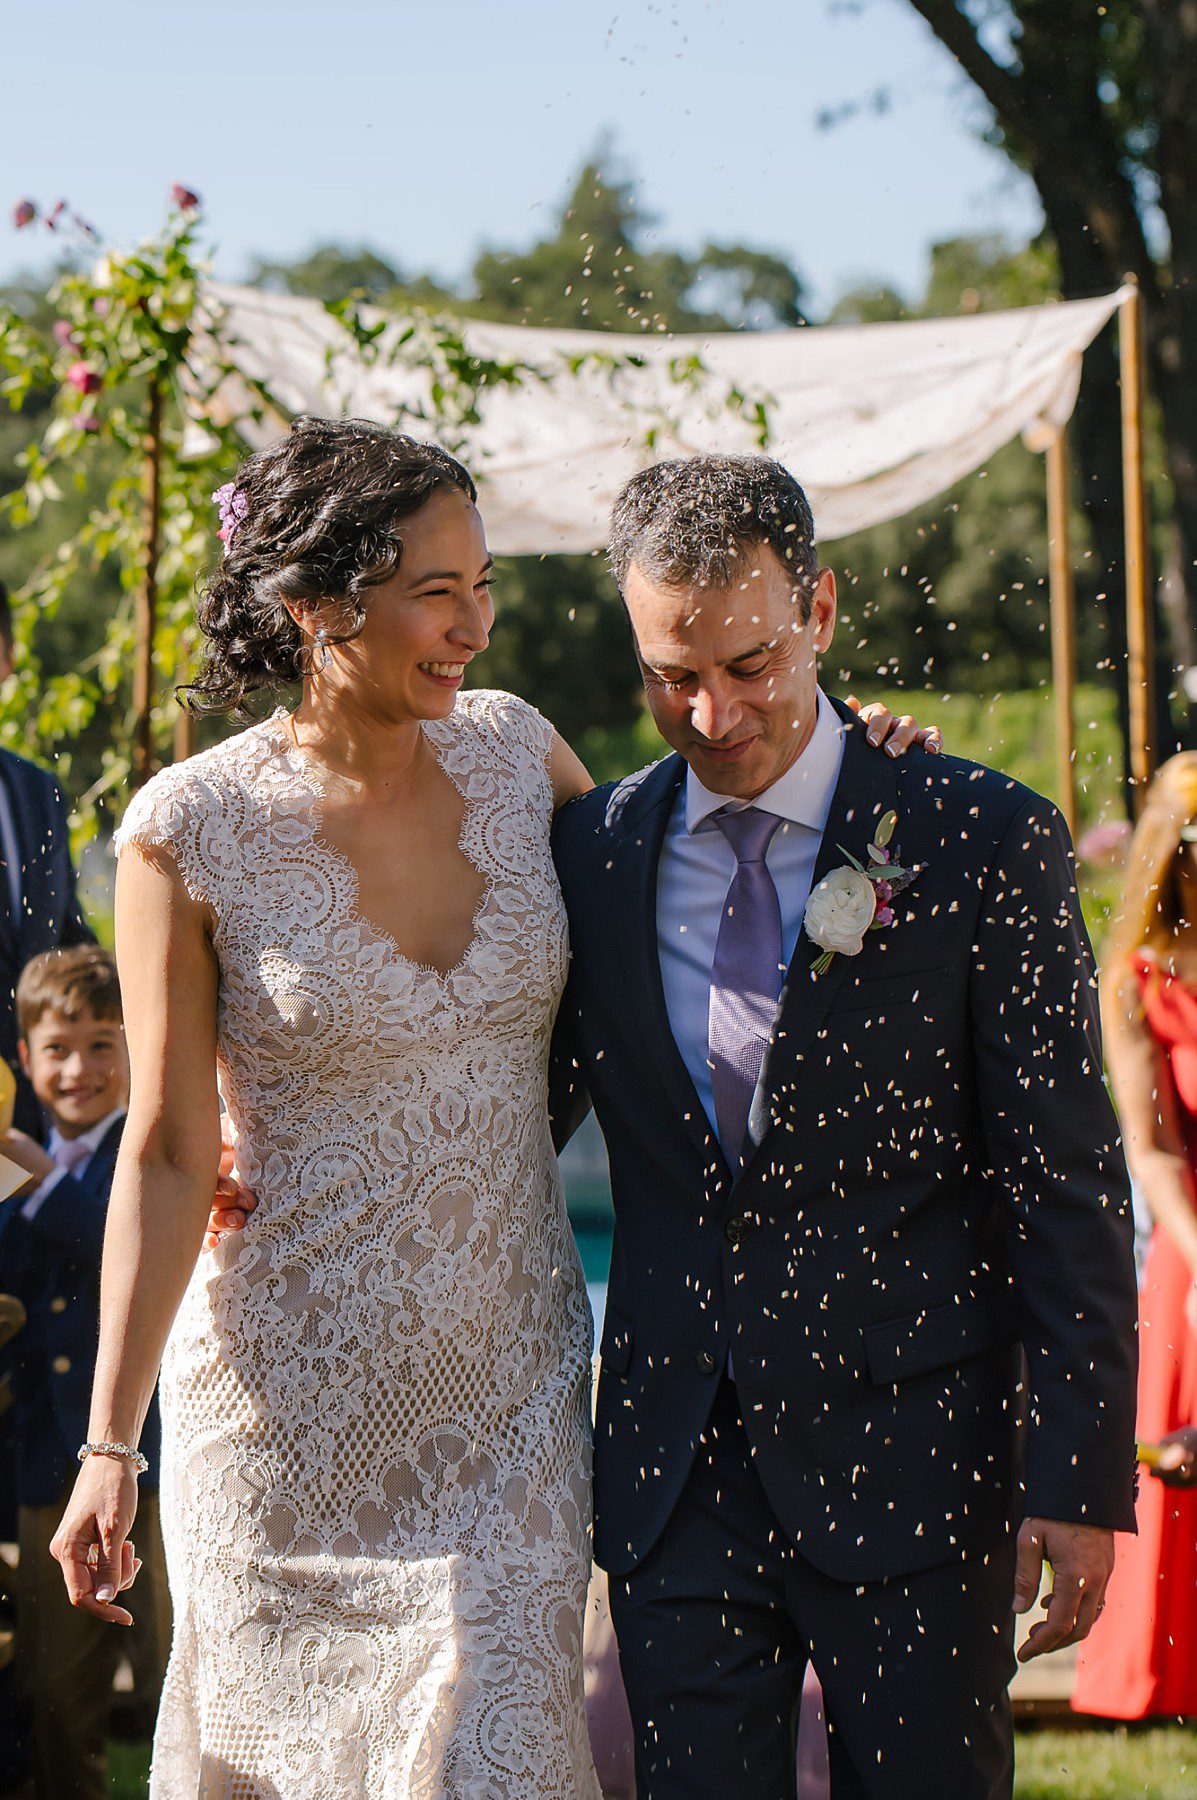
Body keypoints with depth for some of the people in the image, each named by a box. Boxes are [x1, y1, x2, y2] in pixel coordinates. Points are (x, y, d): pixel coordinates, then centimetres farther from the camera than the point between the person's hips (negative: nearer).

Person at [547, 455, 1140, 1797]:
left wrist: (1080, 1479, -8)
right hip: (673, 1464, 3)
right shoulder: (589, 852, 5)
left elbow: (1066, 1182, -5)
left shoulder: (981, 842, -5)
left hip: (909, 1449, -3)